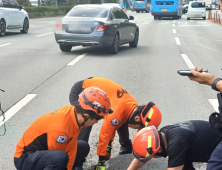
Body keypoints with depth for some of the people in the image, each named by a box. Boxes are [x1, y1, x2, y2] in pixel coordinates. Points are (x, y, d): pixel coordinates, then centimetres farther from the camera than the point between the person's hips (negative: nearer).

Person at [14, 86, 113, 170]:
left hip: (45, 150, 9)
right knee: (60, 157, -37)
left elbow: (71, 147, -5)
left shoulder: (72, 111, -11)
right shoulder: (59, 128, -35)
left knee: (84, 147, 8)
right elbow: (60, 157, -23)